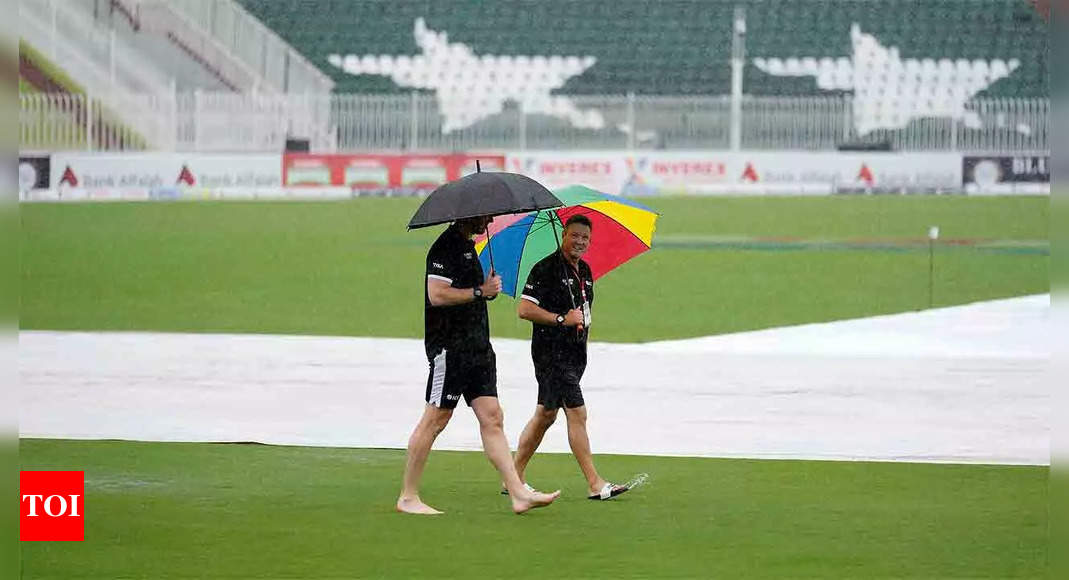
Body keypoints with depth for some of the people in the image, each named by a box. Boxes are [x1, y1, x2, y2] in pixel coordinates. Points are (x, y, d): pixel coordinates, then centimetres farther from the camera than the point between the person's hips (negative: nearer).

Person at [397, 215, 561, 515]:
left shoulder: (466, 245, 17)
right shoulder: (447, 246, -13)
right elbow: (437, 294, -22)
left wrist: (488, 287, 11)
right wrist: (480, 292, -16)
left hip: (477, 348, 9)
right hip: (450, 348, -9)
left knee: (492, 418, 3)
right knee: (435, 419, -3)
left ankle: (519, 494, 0)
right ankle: (407, 497, 5)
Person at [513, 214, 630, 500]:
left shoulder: (584, 271, 15)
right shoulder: (546, 268, -11)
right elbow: (524, 309, -16)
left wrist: (581, 321, 8)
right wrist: (561, 319, -18)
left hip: (575, 353, 9)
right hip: (551, 352, -9)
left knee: (546, 415, 12)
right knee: (577, 413, -11)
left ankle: (515, 477, 20)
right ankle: (596, 484, -11)